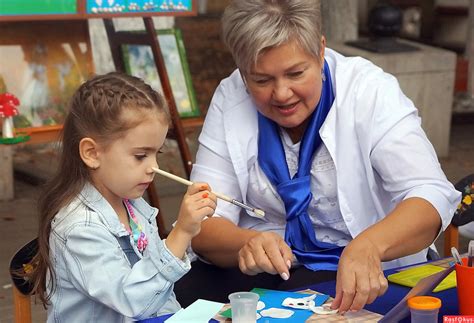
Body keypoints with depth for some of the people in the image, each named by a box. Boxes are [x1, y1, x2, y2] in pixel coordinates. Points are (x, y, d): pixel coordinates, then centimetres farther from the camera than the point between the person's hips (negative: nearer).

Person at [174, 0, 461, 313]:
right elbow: (205, 223, -9)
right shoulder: (229, 100, -5)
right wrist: (246, 244, -33)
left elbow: (432, 195, -21)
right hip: (264, 274, 2)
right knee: (182, 288, -26)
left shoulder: (369, 91, -11)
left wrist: (368, 246, -42)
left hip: (373, 277, -1)